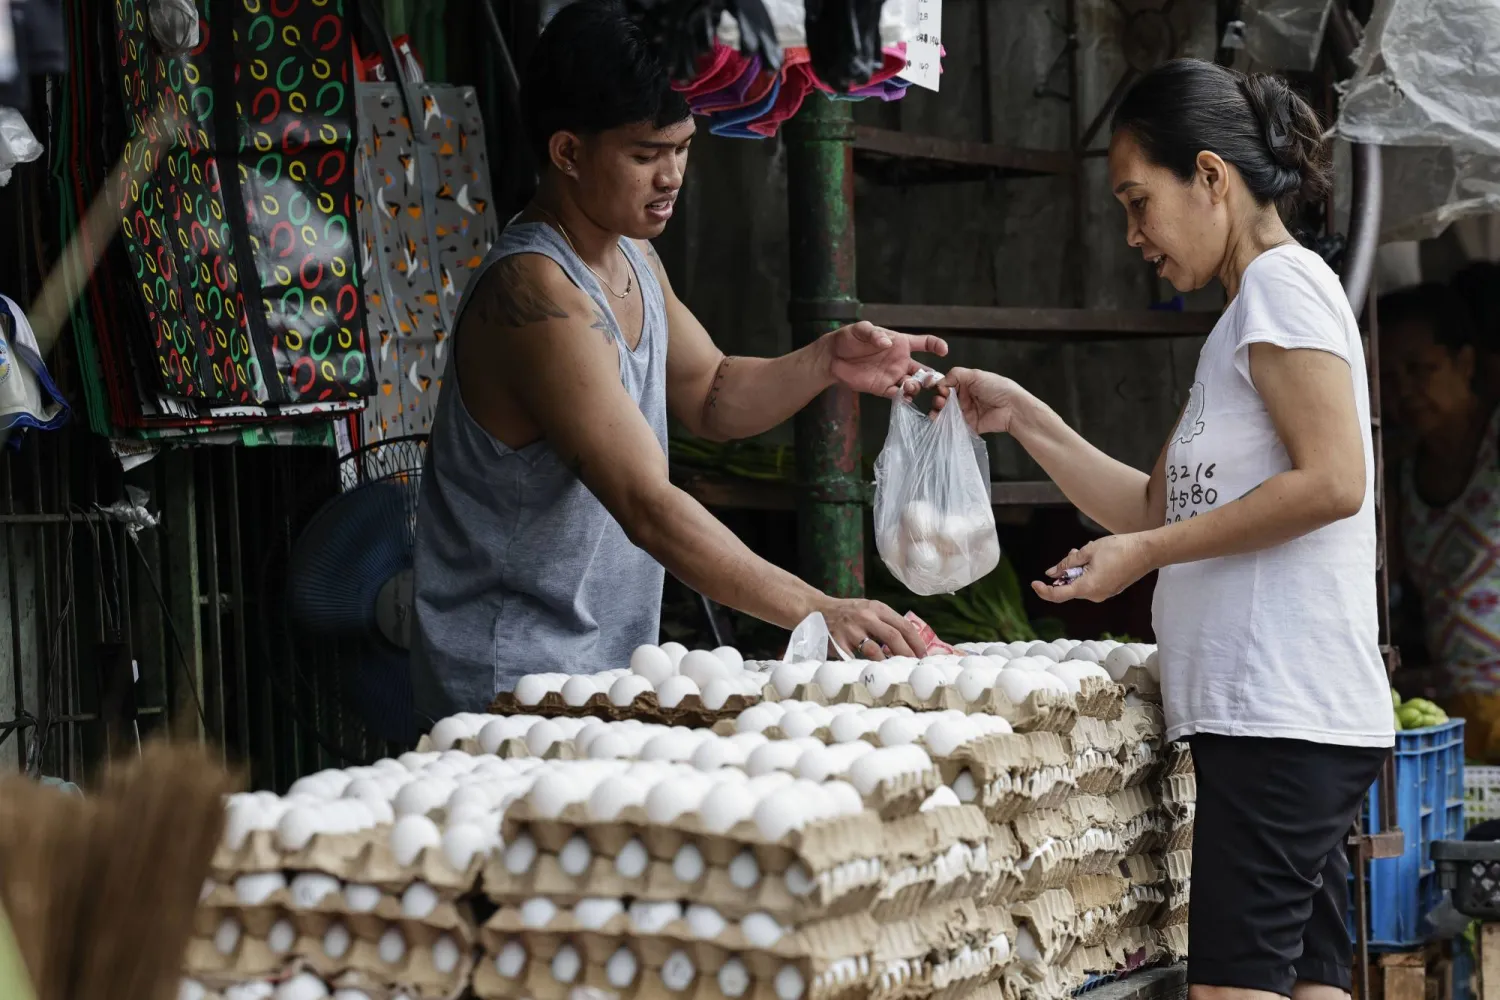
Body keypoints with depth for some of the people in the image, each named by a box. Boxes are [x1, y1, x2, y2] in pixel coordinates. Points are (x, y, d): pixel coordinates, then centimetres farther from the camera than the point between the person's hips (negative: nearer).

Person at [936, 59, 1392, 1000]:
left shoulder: (1284, 282, -6)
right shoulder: (1244, 321, 23)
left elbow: (1333, 481, -18)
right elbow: (1159, 509, 23)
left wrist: (1147, 553, -14)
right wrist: (1026, 421, 14)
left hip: (1282, 711, -10)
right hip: (1283, 717, 10)